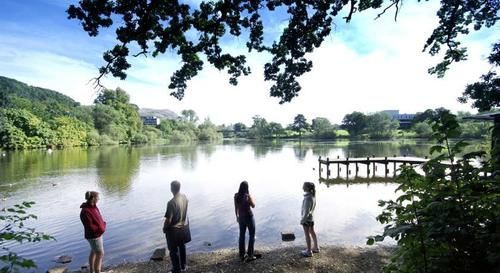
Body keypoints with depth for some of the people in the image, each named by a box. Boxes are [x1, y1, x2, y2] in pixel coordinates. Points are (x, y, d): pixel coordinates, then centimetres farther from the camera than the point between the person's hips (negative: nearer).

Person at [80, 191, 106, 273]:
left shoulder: (93, 206, -1)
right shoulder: (85, 212, -28)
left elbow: (99, 218, 10)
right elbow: (90, 227, -25)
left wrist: (103, 225, -5)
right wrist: (102, 229, -16)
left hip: (98, 233, 9)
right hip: (94, 236, -9)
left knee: (93, 252, 21)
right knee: (100, 254, 0)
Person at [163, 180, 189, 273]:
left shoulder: (171, 202, -30)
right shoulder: (184, 197, -8)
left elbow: (168, 220, -25)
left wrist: (164, 228, -5)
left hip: (174, 229, -7)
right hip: (184, 226, 7)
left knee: (173, 251, 12)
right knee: (182, 246, 25)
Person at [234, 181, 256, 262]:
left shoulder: (236, 196, -7)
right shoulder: (248, 196, -22)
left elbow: (236, 207, 3)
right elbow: (253, 206, -8)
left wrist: (237, 216, 16)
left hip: (241, 217, 5)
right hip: (249, 217, -5)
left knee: (242, 235, 17)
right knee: (252, 236, 10)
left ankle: (242, 255, 25)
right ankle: (250, 256, 11)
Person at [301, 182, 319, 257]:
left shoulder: (308, 198, -29)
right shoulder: (313, 195, -1)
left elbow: (306, 210, -25)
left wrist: (302, 220, -17)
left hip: (307, 218, -9)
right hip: (311, 217, 9)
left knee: (307, 234, 5)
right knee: (312, 232, 20)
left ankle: (309, 252, 16)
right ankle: (316, 248, 33)